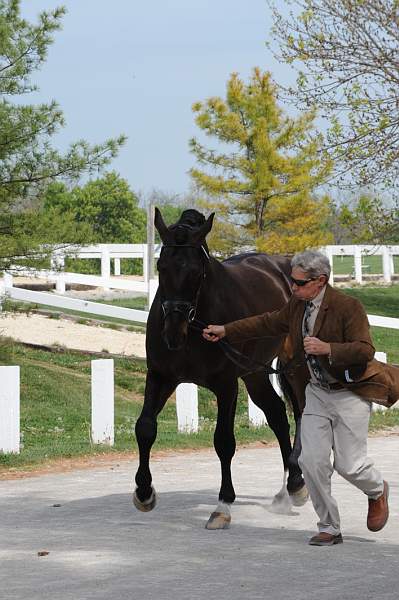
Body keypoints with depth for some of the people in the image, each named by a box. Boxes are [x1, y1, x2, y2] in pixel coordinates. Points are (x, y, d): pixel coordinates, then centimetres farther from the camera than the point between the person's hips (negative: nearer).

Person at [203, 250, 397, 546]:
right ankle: (329, 529, 10)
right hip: (318, 392, 6)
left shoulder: (349, 307, -20)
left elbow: (365, 350, -23)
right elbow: (269, 323, 17)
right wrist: (225, 330, 17)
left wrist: (327, 348, -35)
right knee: (312, 461, -3)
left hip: (351, 393, -6)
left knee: (348, 464, -4)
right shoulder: (297, 305, 2)